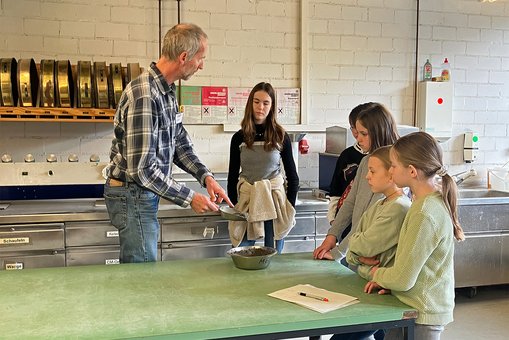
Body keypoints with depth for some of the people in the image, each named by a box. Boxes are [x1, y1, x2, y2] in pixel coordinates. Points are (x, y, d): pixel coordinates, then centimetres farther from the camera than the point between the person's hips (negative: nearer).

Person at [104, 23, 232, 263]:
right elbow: (141, 169, -27)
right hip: (132, 195, -9)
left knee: (135, 270, 21)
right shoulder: (144, 96, -25)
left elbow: (179, 142, 13)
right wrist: (189, 198, -20)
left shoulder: (167, 91, 5)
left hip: (145, 193, 9)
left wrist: (206, 176, -1)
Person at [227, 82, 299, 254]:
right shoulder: (239, 137, 2)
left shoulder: (281, 136, 0)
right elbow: (233, 176, 7)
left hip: (275, 201, -1)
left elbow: (292, 175, 5)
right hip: (246, 201, 1)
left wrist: (290, 206, -2)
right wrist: (233, 207, 1)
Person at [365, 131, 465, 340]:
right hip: (424, 307, 8)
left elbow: (402, 279, -22)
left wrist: (378, 273, -3)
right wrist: (388, 281, 1)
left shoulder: (424, 214, -26)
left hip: (421, 316, -8)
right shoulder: (435, 200, 3)